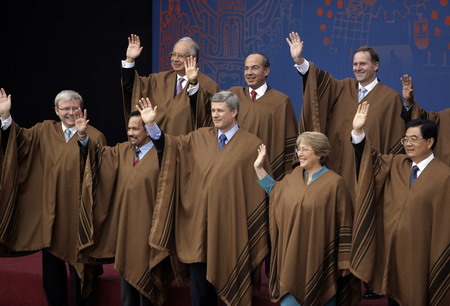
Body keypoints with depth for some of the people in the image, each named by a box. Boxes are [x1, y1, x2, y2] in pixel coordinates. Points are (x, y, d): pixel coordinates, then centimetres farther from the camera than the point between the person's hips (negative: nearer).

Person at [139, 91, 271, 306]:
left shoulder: (252, 145, -4)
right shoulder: (199, 138, 9)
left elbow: (260, 190, -4)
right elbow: (169, 145, 1)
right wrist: (151, 125, -16)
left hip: (231, 228, -3)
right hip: (199, 225, 3)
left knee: (233, 288, 7)